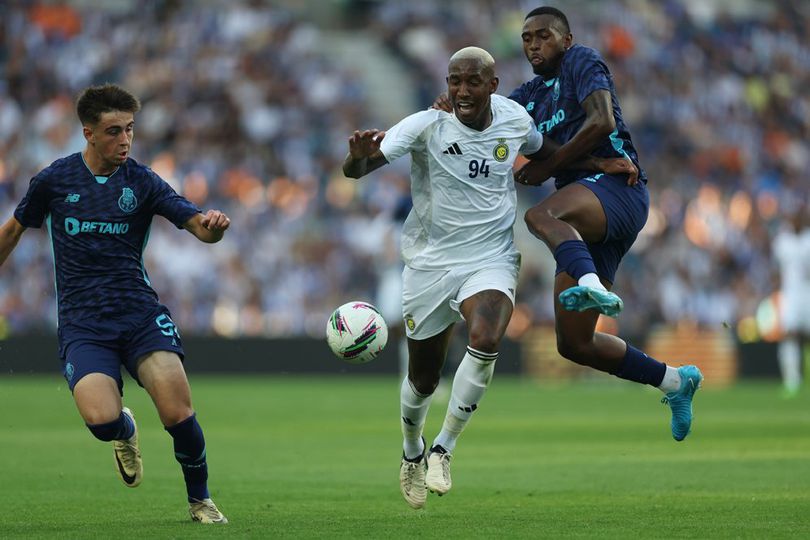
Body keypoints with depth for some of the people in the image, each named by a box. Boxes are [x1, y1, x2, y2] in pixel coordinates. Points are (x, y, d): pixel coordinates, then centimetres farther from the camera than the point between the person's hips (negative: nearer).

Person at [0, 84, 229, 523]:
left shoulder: (142, 182, 3)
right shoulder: (55, 180, 4)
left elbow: (200, 227, -6)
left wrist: (213, 224, -29)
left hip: (140, 313, 0)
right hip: (82, 325, 0)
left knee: (178, 414, -19)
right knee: (102, 420, -25)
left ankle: (200, 500, 9)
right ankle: (126, 432, 15)